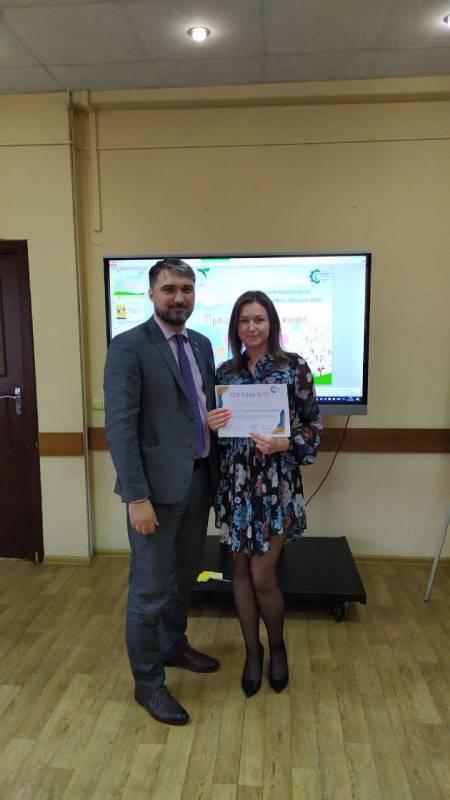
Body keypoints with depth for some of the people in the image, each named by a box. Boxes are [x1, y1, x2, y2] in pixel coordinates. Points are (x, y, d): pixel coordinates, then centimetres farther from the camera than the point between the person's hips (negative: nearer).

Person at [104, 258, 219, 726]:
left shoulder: (202, 345, 11)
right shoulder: (128, 347, -11)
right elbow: (119, 425, -17)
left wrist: (216, 473, 10)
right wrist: (137, 496, -21)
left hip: (198, 478, 7)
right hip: (157, 485, -7)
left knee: (184, 576, 22)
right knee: (151, 587, 6)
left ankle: (174, 647, 45)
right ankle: (148, 683, 26)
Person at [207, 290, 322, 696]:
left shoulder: (294, 366, -5)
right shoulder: (226, 371, 6)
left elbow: (314, 425, -3)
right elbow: (217, 426, 12)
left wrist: (285, 444, -20)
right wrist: (210, 425, -10)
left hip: (276, 484, -4)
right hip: (234, 483, 4)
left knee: (263, 577, 0)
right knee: (241, 570, 12)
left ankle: (277, 647, 30)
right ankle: (252, 650, 33)